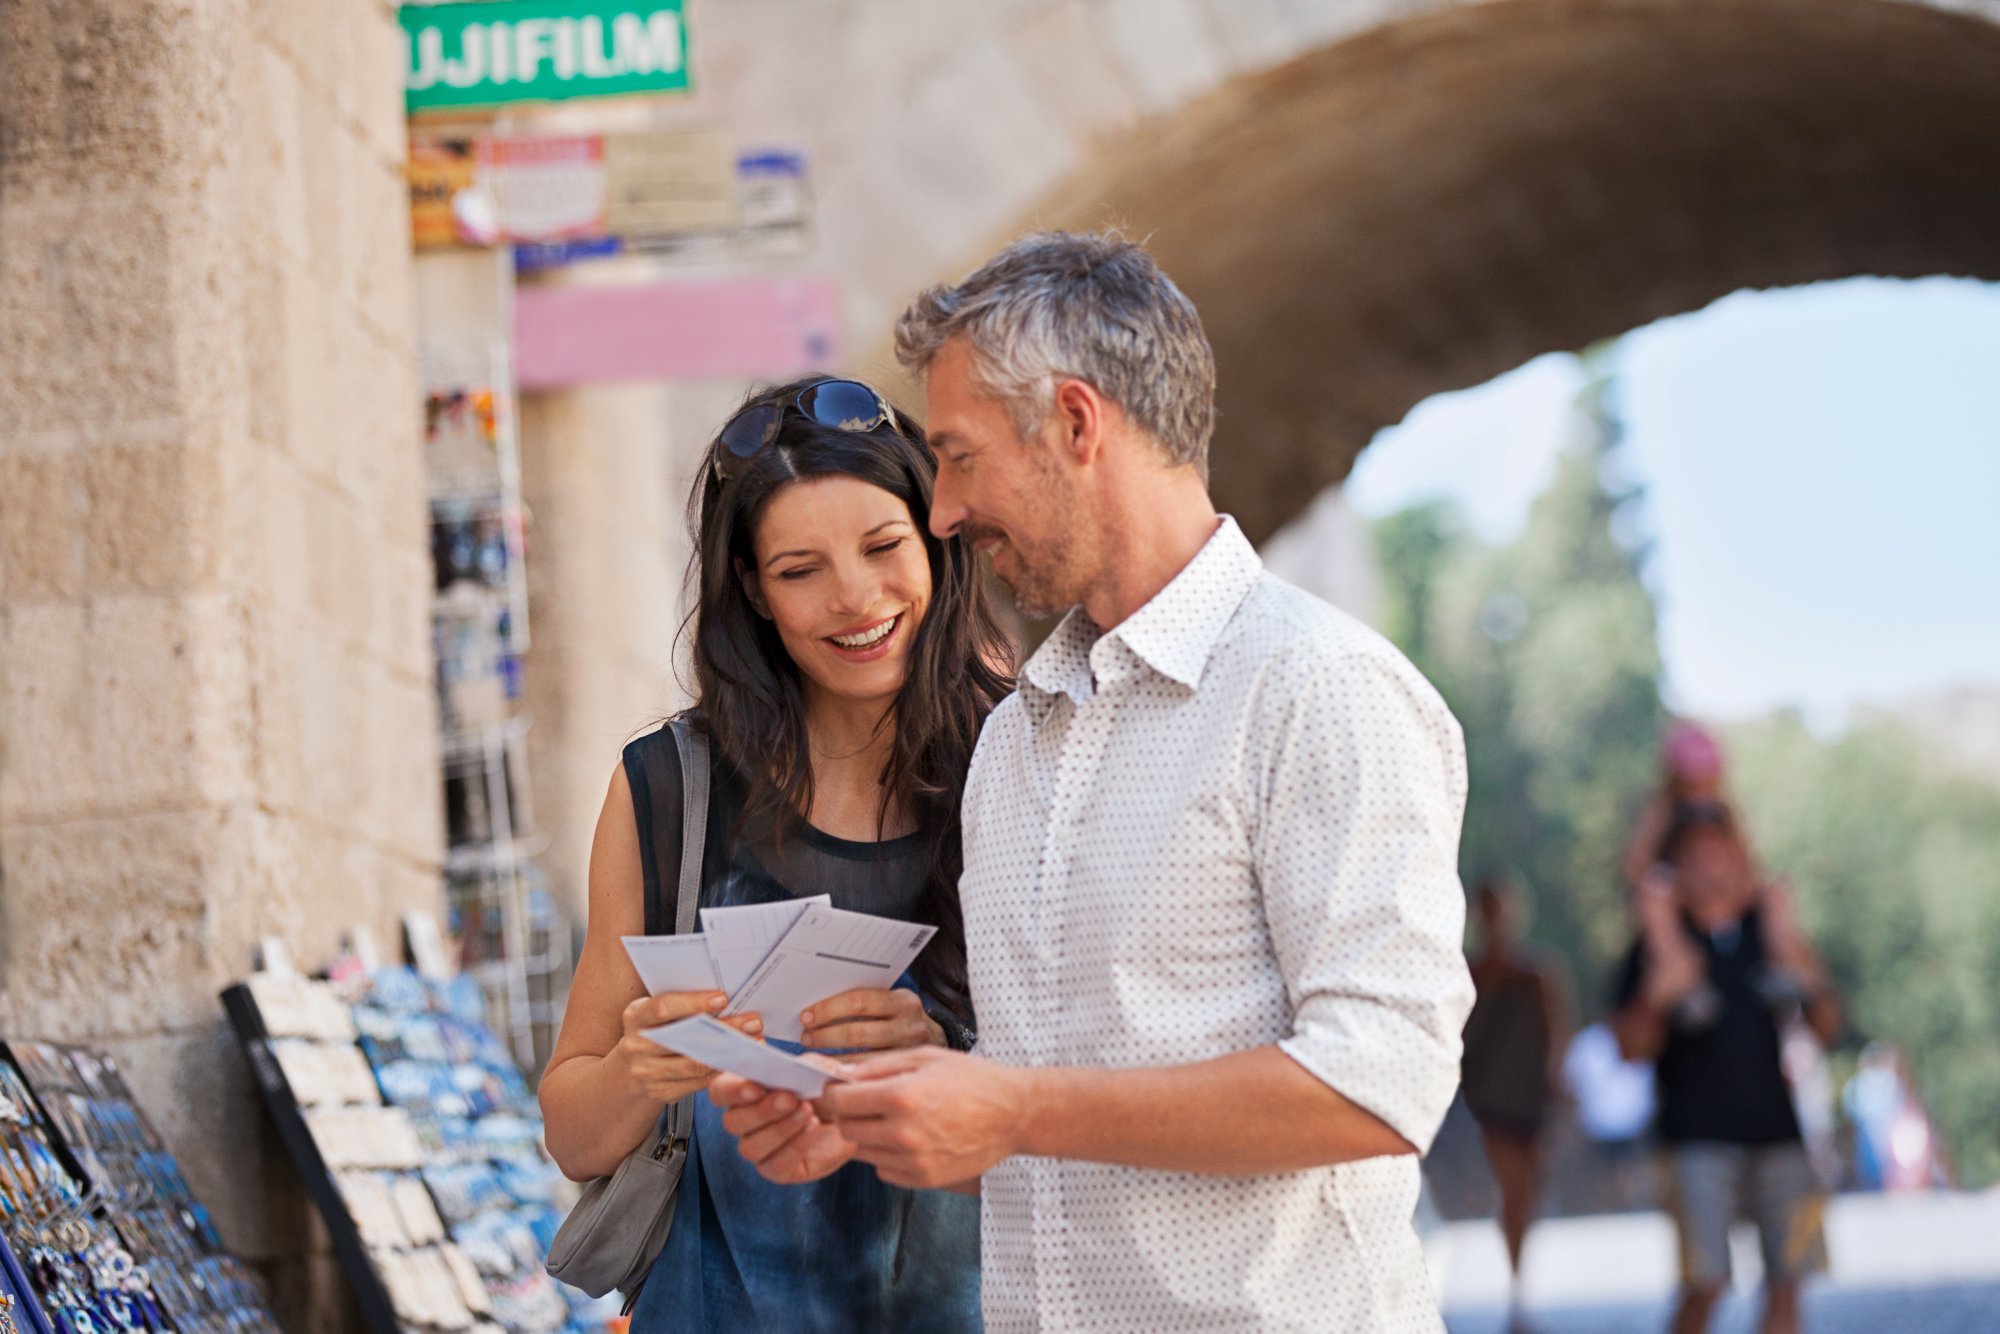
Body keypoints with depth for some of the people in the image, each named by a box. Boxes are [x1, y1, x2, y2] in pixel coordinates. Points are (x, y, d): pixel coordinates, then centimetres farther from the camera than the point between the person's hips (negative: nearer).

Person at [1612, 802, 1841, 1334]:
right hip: (1699, 1135, -3)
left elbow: (1828, 1027, 9)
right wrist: (1659, 987, -21)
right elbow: (1633, 1047, -5)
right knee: (1704, 1286, -11)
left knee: (1786, 1282, 2)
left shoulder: (1769, 926, 9)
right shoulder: (1662, 941, 1)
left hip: (1776, 1126, 3)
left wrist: (1801, 965, -8)